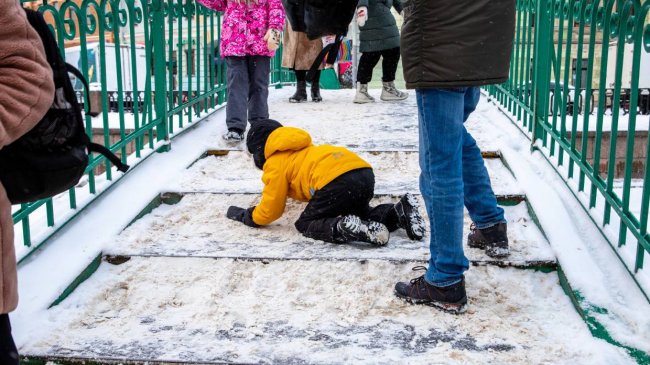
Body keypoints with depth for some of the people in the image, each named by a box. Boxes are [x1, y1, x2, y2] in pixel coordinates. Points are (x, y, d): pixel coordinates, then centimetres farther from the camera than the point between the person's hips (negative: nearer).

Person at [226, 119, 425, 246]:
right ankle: (399, 211, 4)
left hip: (338, 182, -8)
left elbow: (270, 211, 13)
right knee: (360, 213, 31)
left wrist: (243, 215, 30)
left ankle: (348, 228, -22)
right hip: (364, 171, 9)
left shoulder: (275, 163, 12)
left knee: (306, 225, 7)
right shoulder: (300, 151, 36)